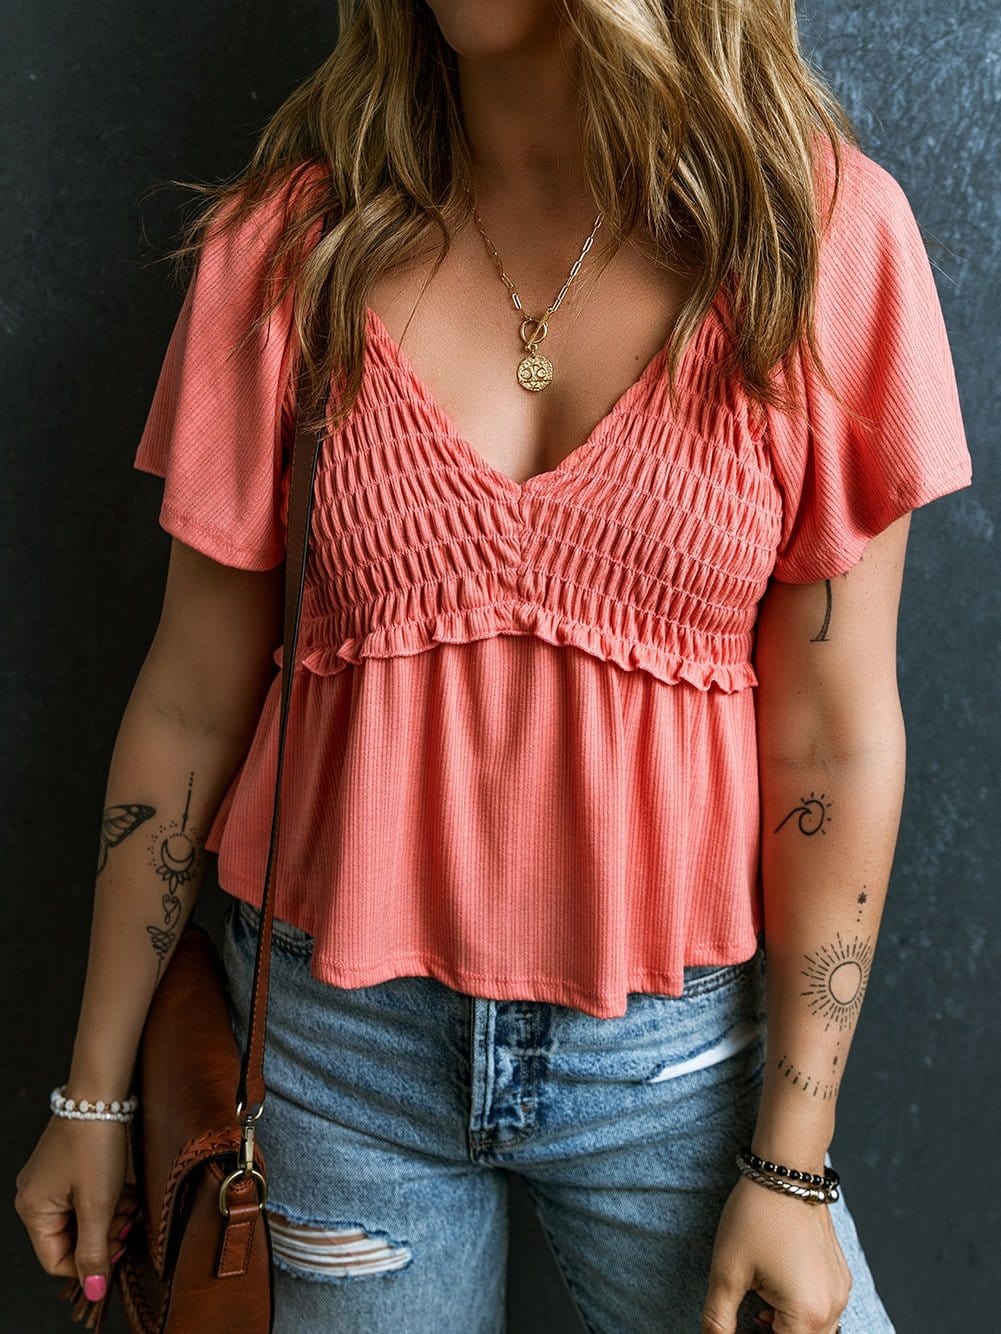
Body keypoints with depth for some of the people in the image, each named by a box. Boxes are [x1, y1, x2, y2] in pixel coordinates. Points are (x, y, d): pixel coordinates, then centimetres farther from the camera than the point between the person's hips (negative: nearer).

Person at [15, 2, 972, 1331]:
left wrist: (792, 1162, -5)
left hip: (673, 1036, 0)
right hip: (340, 1024, 1)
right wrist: (96, 1091, 5)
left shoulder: (822, 227, -8)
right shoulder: (291, 240, -4)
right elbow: (193, 701, -1)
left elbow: (838, 735, -7)